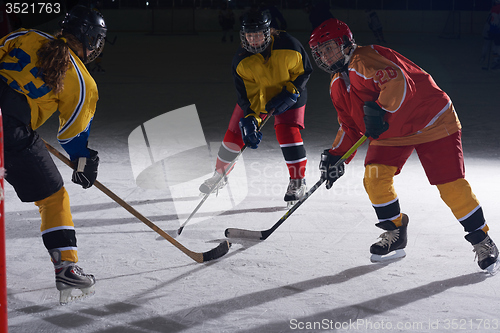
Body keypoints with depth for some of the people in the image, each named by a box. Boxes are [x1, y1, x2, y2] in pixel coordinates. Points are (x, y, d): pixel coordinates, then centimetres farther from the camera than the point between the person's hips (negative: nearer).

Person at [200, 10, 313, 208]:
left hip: (289, 96, -2)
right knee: (235, 134, -1)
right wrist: (250, 119, -34)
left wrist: (290, 92, -23)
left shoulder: (289, 47, -28)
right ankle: (219, 175, 22)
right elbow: (246, 94, -22)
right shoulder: (241, 60, -23)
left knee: (287, 131, -22)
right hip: (256, 97, 2)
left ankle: (298, 182, -8)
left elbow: (304, 71, -11)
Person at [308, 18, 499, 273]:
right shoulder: (337, 86, 8)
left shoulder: (365, 59, -22)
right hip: (389, 131, 8)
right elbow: (350, 126, 16)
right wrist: (336, 155, 6)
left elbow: (398, 81, -37)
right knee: (374, 178, -9)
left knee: (451, 185, -9)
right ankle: (395, 234, 10)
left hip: (431, 120, -8)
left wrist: (380, 110, -45)